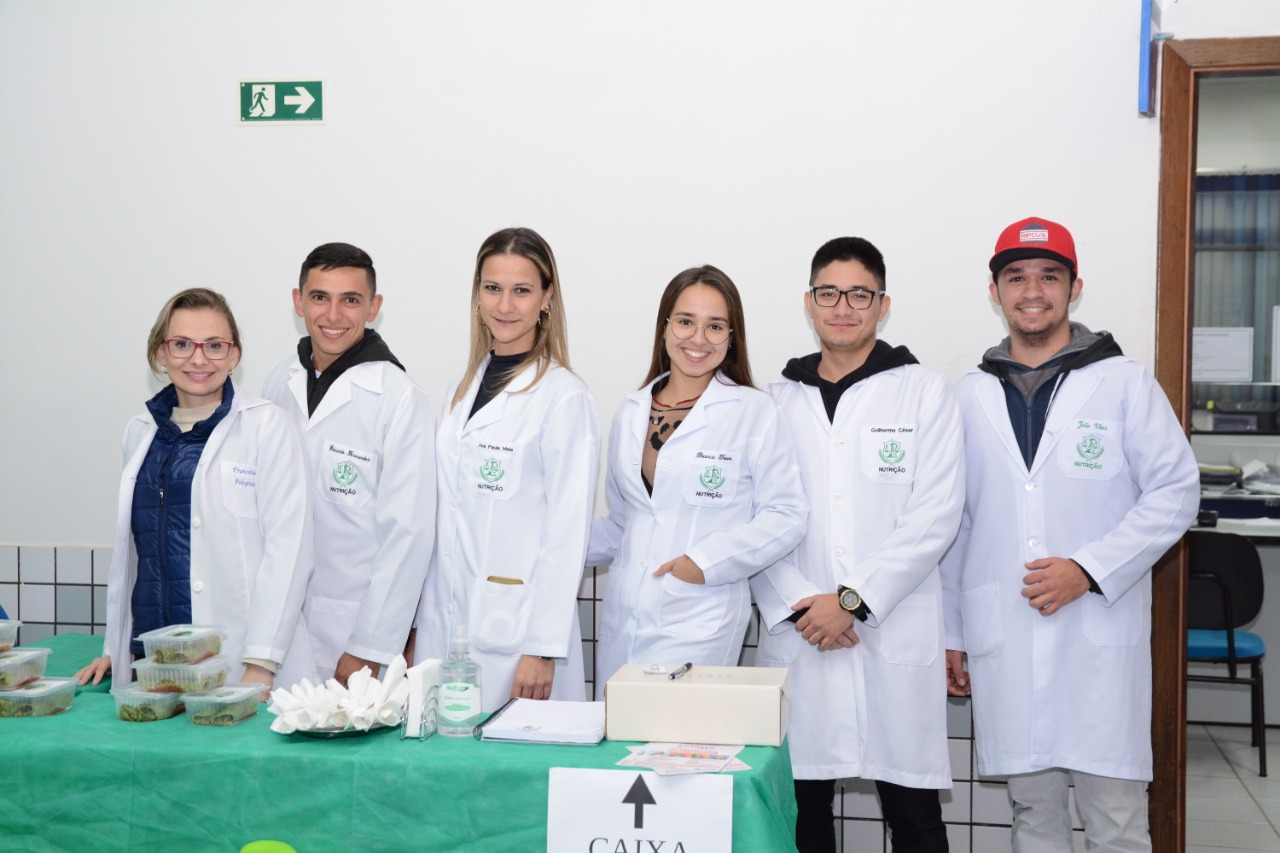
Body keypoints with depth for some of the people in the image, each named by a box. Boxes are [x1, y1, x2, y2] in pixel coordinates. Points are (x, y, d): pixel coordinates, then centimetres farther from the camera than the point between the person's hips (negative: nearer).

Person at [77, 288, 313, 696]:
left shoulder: (268, 427, -4)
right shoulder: (141, 432, 12)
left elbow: (287, 546, -10)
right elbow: (130, 546, 18)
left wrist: (261, 665, -16)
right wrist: (113, 648, 15)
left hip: (238, 663, -4)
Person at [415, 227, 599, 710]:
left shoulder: (565, 398, -9)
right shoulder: (463, 389, 11)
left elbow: (567, 534, -12)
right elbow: (446, 520, 13)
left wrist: (543, 648, -15)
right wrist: (419, 628, 11)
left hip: (514, 635, -6)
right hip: (442, 627, 6)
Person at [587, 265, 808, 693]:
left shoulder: (755, 413, -2)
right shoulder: (631, 414, 13)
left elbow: (786, 514, -5)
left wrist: (707, 560, -12)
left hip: (697, 624, -4)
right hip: (622, 620, 5)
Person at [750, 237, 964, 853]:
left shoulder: (924, 393, 4)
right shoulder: (777, 399, 11)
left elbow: (935, 515, -5)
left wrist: (852, 600, -11)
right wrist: (796, 606, -8)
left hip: (896, 638, -2)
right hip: (796, 638, 2)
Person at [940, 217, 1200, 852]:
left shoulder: (1123, 383, 2)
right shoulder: (970, 397, 11)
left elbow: (1175, 491, -2)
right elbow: (951, 525, 14)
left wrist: (1088, 570, -12)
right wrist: (949, 634, 13)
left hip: (1099, 632, -2)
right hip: (1003, 639, 3)